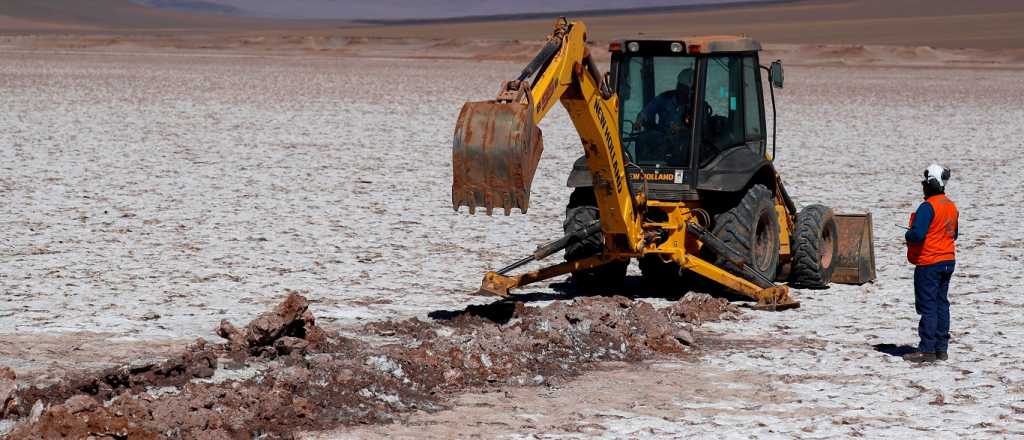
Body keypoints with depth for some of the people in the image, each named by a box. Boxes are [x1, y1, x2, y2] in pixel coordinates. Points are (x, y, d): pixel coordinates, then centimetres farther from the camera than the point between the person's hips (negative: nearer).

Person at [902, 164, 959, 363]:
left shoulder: (928, 207, -19)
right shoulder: (951, 206, 10)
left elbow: (916, 234, -25)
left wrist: (908, 236, -5)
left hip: (929, 263, -9)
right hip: (948, 261, 9)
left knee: (927, 306, -5)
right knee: (941, 304, 13)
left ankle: (927, 350, -4)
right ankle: (941, 348, 16)